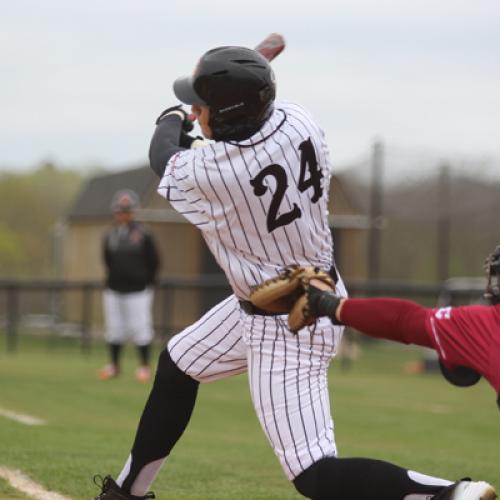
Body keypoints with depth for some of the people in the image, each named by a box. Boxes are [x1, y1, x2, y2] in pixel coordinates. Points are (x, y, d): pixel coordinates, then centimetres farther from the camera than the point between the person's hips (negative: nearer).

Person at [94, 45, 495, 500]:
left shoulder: (204, 173, -27)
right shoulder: (299, 121, -13)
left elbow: (165, 157, -1)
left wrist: (171, 121, 20)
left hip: (287, 326, -9)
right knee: (176, 365, 24)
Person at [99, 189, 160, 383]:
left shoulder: (143, 235, -5)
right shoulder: (109, 235, 6)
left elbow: (154, 262, 0)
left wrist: (147, 283, 1)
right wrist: (113, 278, 10)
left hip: (138, 290, -4)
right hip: (114, 290, 4)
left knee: (140, 328, -4)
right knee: (114, 329, 8)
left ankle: (144, 366, 5)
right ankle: (114, 365, 18)